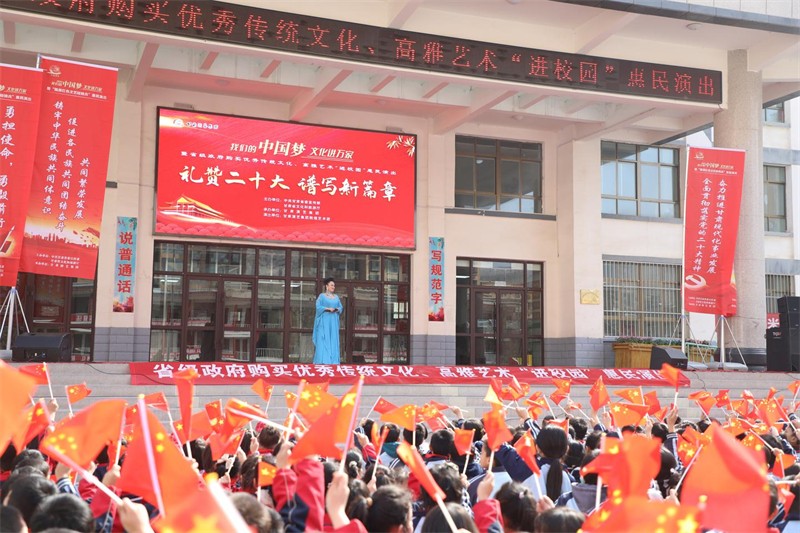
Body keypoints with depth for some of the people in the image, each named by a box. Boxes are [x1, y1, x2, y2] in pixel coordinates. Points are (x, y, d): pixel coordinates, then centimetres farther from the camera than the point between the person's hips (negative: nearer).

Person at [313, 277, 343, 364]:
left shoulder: (336, 297, 16)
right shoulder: (322, 296, 2)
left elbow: (340, 307, 12)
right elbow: (318, 307, -8)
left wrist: (336, 309, -9)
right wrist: (328, 309, -18)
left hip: (334, 321, 5)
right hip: (324, 321, -5)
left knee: (333, 340, 1)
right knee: (323, 340, -9)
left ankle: (333, 360, 1)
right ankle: (323, 360, -11)